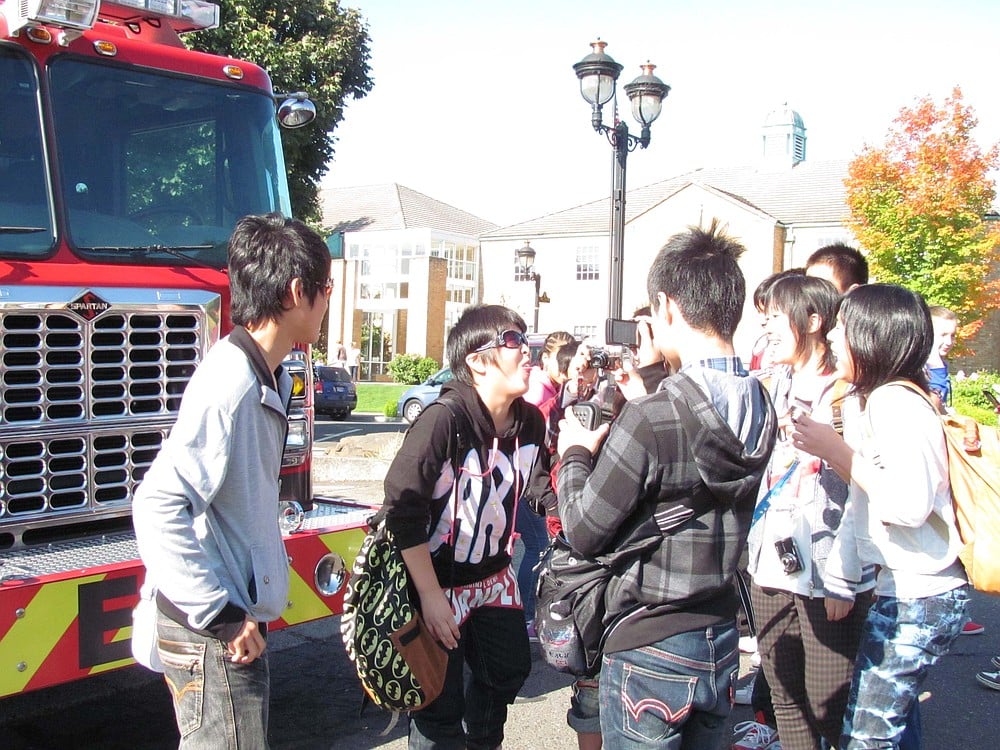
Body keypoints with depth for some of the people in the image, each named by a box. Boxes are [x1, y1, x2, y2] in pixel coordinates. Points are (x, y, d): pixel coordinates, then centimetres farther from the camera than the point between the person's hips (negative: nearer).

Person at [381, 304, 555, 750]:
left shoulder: (530, 421, -5)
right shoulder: (445, 419, -27)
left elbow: (543, 489, 6)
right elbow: (403, 508, -26)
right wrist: (430, 595, -23)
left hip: (493, 576, 8)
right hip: (438, 581, -7)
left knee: (509, 671, 23)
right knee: (441, 704, 1)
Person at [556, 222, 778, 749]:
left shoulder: (651, 418, -24)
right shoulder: (760, 409, -3)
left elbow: (584, 531, -15)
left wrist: (574, 455, 1)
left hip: (650, 651, -6)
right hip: (721, 644, 7)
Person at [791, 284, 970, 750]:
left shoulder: (895, 402, -18)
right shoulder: (885, 399, 13)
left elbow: (908, 503, -30)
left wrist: (836, 450, -22)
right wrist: (831, 452, 8)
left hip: (917, 598, -10)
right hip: (903, 591, 10)